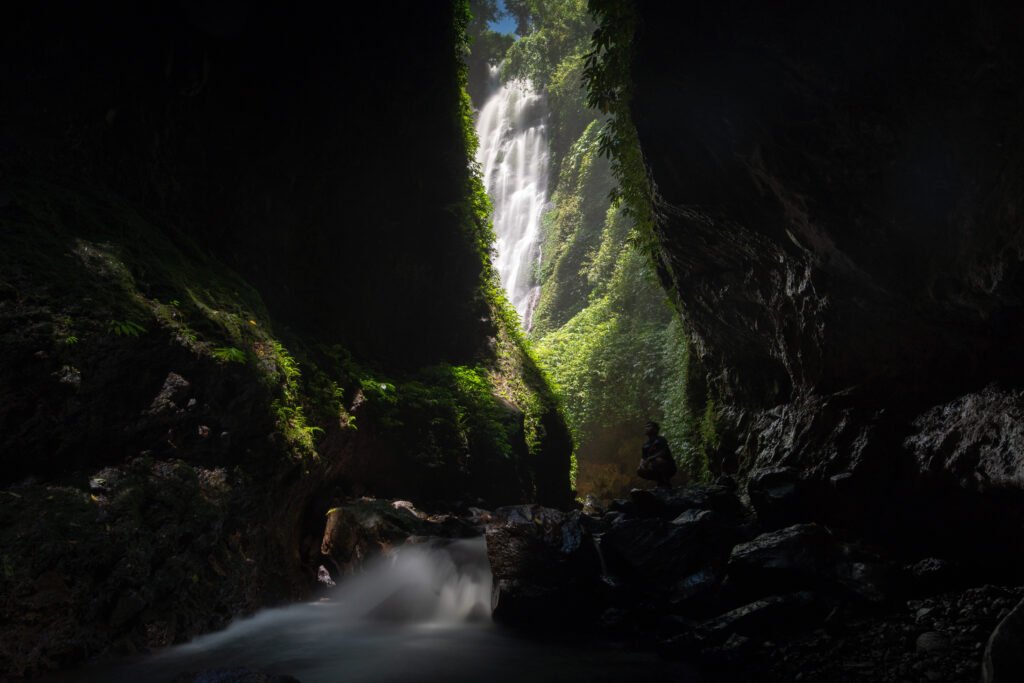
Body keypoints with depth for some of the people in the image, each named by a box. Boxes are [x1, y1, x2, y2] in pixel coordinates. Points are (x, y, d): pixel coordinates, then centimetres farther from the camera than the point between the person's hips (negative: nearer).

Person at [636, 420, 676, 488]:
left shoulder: (660, 439, -8)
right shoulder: (645, 445, 11)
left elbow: (664, 453, -20)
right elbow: (643, 458, 9)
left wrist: (649, 459, -26)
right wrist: (642, 464, -15)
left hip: (668, 467, -6)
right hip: (655, 471, 6)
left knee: (658, 460, -37)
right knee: (640, 471, -15)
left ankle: (665, 483, -18)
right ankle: (659, 482, 1)